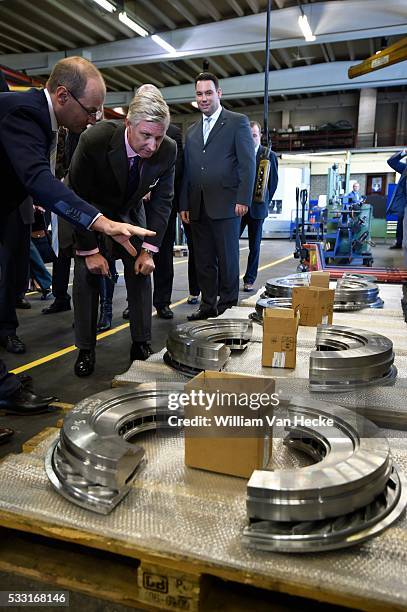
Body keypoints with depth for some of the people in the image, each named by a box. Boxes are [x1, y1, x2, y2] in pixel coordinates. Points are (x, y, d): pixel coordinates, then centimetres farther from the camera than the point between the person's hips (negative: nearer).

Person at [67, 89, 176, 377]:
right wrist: (89, 250, -22)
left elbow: (162, 200, -12)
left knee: (141, 272, -4)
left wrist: (149, 250, -17)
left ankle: (142, 343, 9)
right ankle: (86, 349, 3)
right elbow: (77, 197, -23)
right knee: (87, 274, -9)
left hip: (131, 211, 3)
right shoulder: (94, 140, -34)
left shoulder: (168, 150, -24)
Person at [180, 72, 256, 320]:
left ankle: (227, 306, 11)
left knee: (227, 259, 0)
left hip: (225, 205, -5)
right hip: (198, 207, 5)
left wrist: (243, 199, -13)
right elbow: (187, 170, 18)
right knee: (203, 260, 7)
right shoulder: (192, 131, 21)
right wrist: (184, 204, 11)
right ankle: (207, 305, 16)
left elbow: (248, 164, -4)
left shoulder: (238, 122, 4)